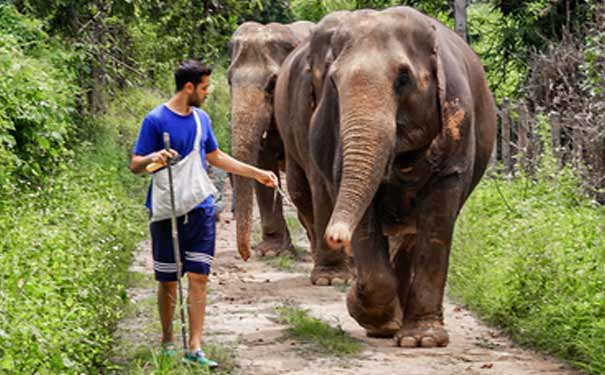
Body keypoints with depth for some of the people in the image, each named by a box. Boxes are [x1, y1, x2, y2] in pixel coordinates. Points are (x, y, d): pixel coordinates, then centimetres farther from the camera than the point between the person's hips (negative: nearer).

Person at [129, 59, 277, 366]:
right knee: (168, 280, 5)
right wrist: (154, 158, -28)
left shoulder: (201, 119, 10)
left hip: (200, 211, 4)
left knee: (199, 277, -2)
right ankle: (168, 340, 21)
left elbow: (216, 157, 24)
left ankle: (195, 347, -3)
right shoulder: (156, 120, -7)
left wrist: (256, 173, 25)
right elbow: (135, 165, -6)